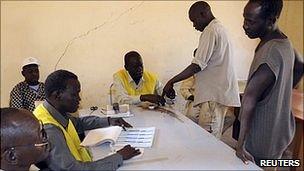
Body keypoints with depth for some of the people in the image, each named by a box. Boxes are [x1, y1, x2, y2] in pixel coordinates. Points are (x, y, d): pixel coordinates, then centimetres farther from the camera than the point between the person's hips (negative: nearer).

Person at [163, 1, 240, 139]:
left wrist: (171, 82, -13)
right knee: (213, 139, 13)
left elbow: (197, 65, -19)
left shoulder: (210, 31, -12)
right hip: (218, 93, 11)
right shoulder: (220, 28, 20)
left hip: (214, 96, -11)